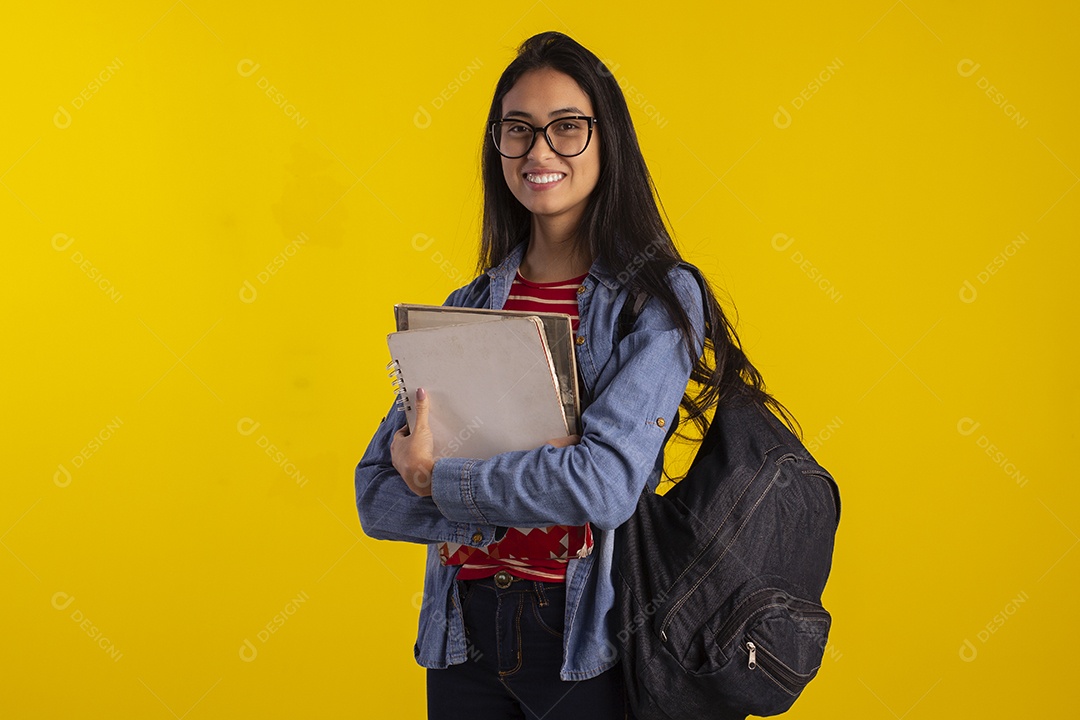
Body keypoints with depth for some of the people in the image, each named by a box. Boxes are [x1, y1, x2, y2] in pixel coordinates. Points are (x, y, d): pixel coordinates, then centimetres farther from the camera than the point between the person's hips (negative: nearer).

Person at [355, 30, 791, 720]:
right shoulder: (468, 308, 6)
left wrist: (437, 478, -10)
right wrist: (529, 485, -15)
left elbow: (605, 484, -20)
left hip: (589, 642, -4)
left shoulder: (660, 297, -7)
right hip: (465, 631, 4)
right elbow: (376, 498, 0)